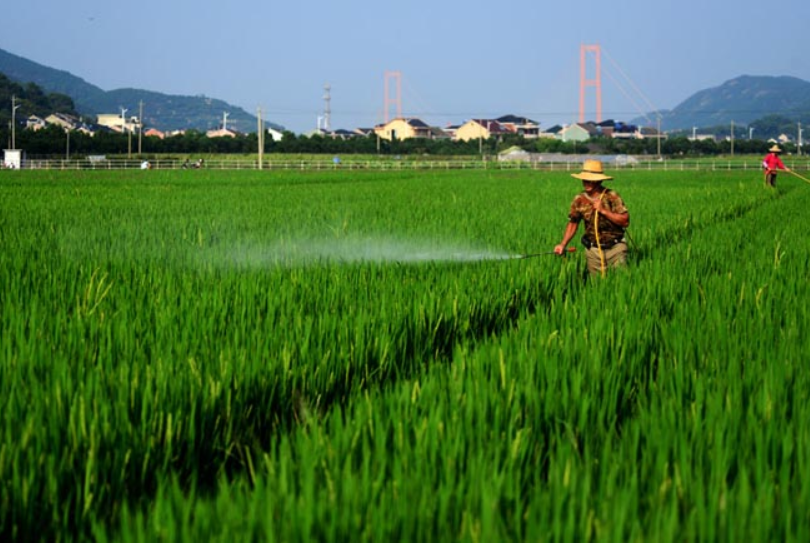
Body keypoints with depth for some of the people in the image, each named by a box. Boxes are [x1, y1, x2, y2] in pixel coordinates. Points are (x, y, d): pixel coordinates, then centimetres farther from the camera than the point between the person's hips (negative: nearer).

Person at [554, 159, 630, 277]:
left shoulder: (612, 197, -9)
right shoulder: (579, 200, -1)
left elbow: (625, 221, -13)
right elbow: (572, 223, 10)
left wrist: (604, 211, -20)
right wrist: (563, 244, 0)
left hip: (616, 249, -2)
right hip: (593, 250, 2)